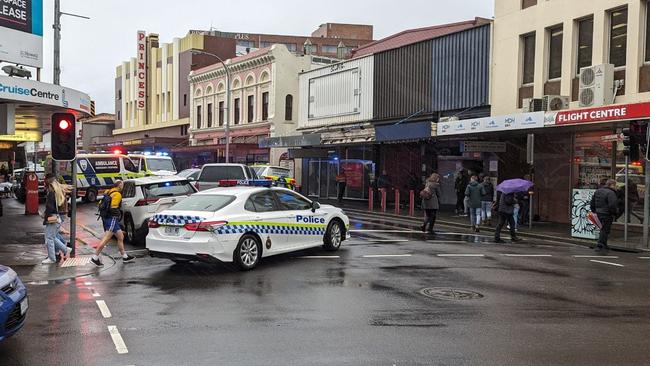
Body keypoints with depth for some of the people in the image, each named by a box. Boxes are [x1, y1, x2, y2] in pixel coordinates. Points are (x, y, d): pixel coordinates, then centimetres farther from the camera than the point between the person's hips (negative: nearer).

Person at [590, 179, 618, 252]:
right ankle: (599, 246, -6)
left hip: (599, 214, 8)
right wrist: (615, 213, -10)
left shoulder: (598, 191, 11)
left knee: (603, 229, 19)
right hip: (607, 215, -8)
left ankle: (604, 245, 28)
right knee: (605, 230, -2)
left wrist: (594, 211, 21)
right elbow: (612, 205, -24)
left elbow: (592, 203, 16)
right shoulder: (611, 193, -16)